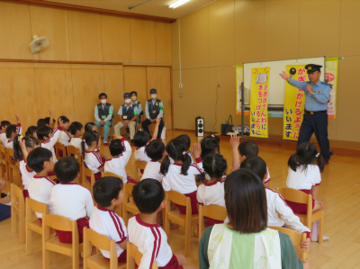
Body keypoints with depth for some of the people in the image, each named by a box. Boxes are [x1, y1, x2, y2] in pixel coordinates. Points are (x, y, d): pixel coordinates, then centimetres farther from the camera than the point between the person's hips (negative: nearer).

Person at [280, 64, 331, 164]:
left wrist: (312, 92, -26)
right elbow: (298, 84, -16)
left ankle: (325, 159, 28)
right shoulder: (307, 85, 5)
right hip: (308, 116, 4)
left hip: (320, 116, -3)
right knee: (302, 139, 4)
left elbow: (324, 100, -20)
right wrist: (288, 79, -36)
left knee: (322, 139, 9)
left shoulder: (325, 86, -5)